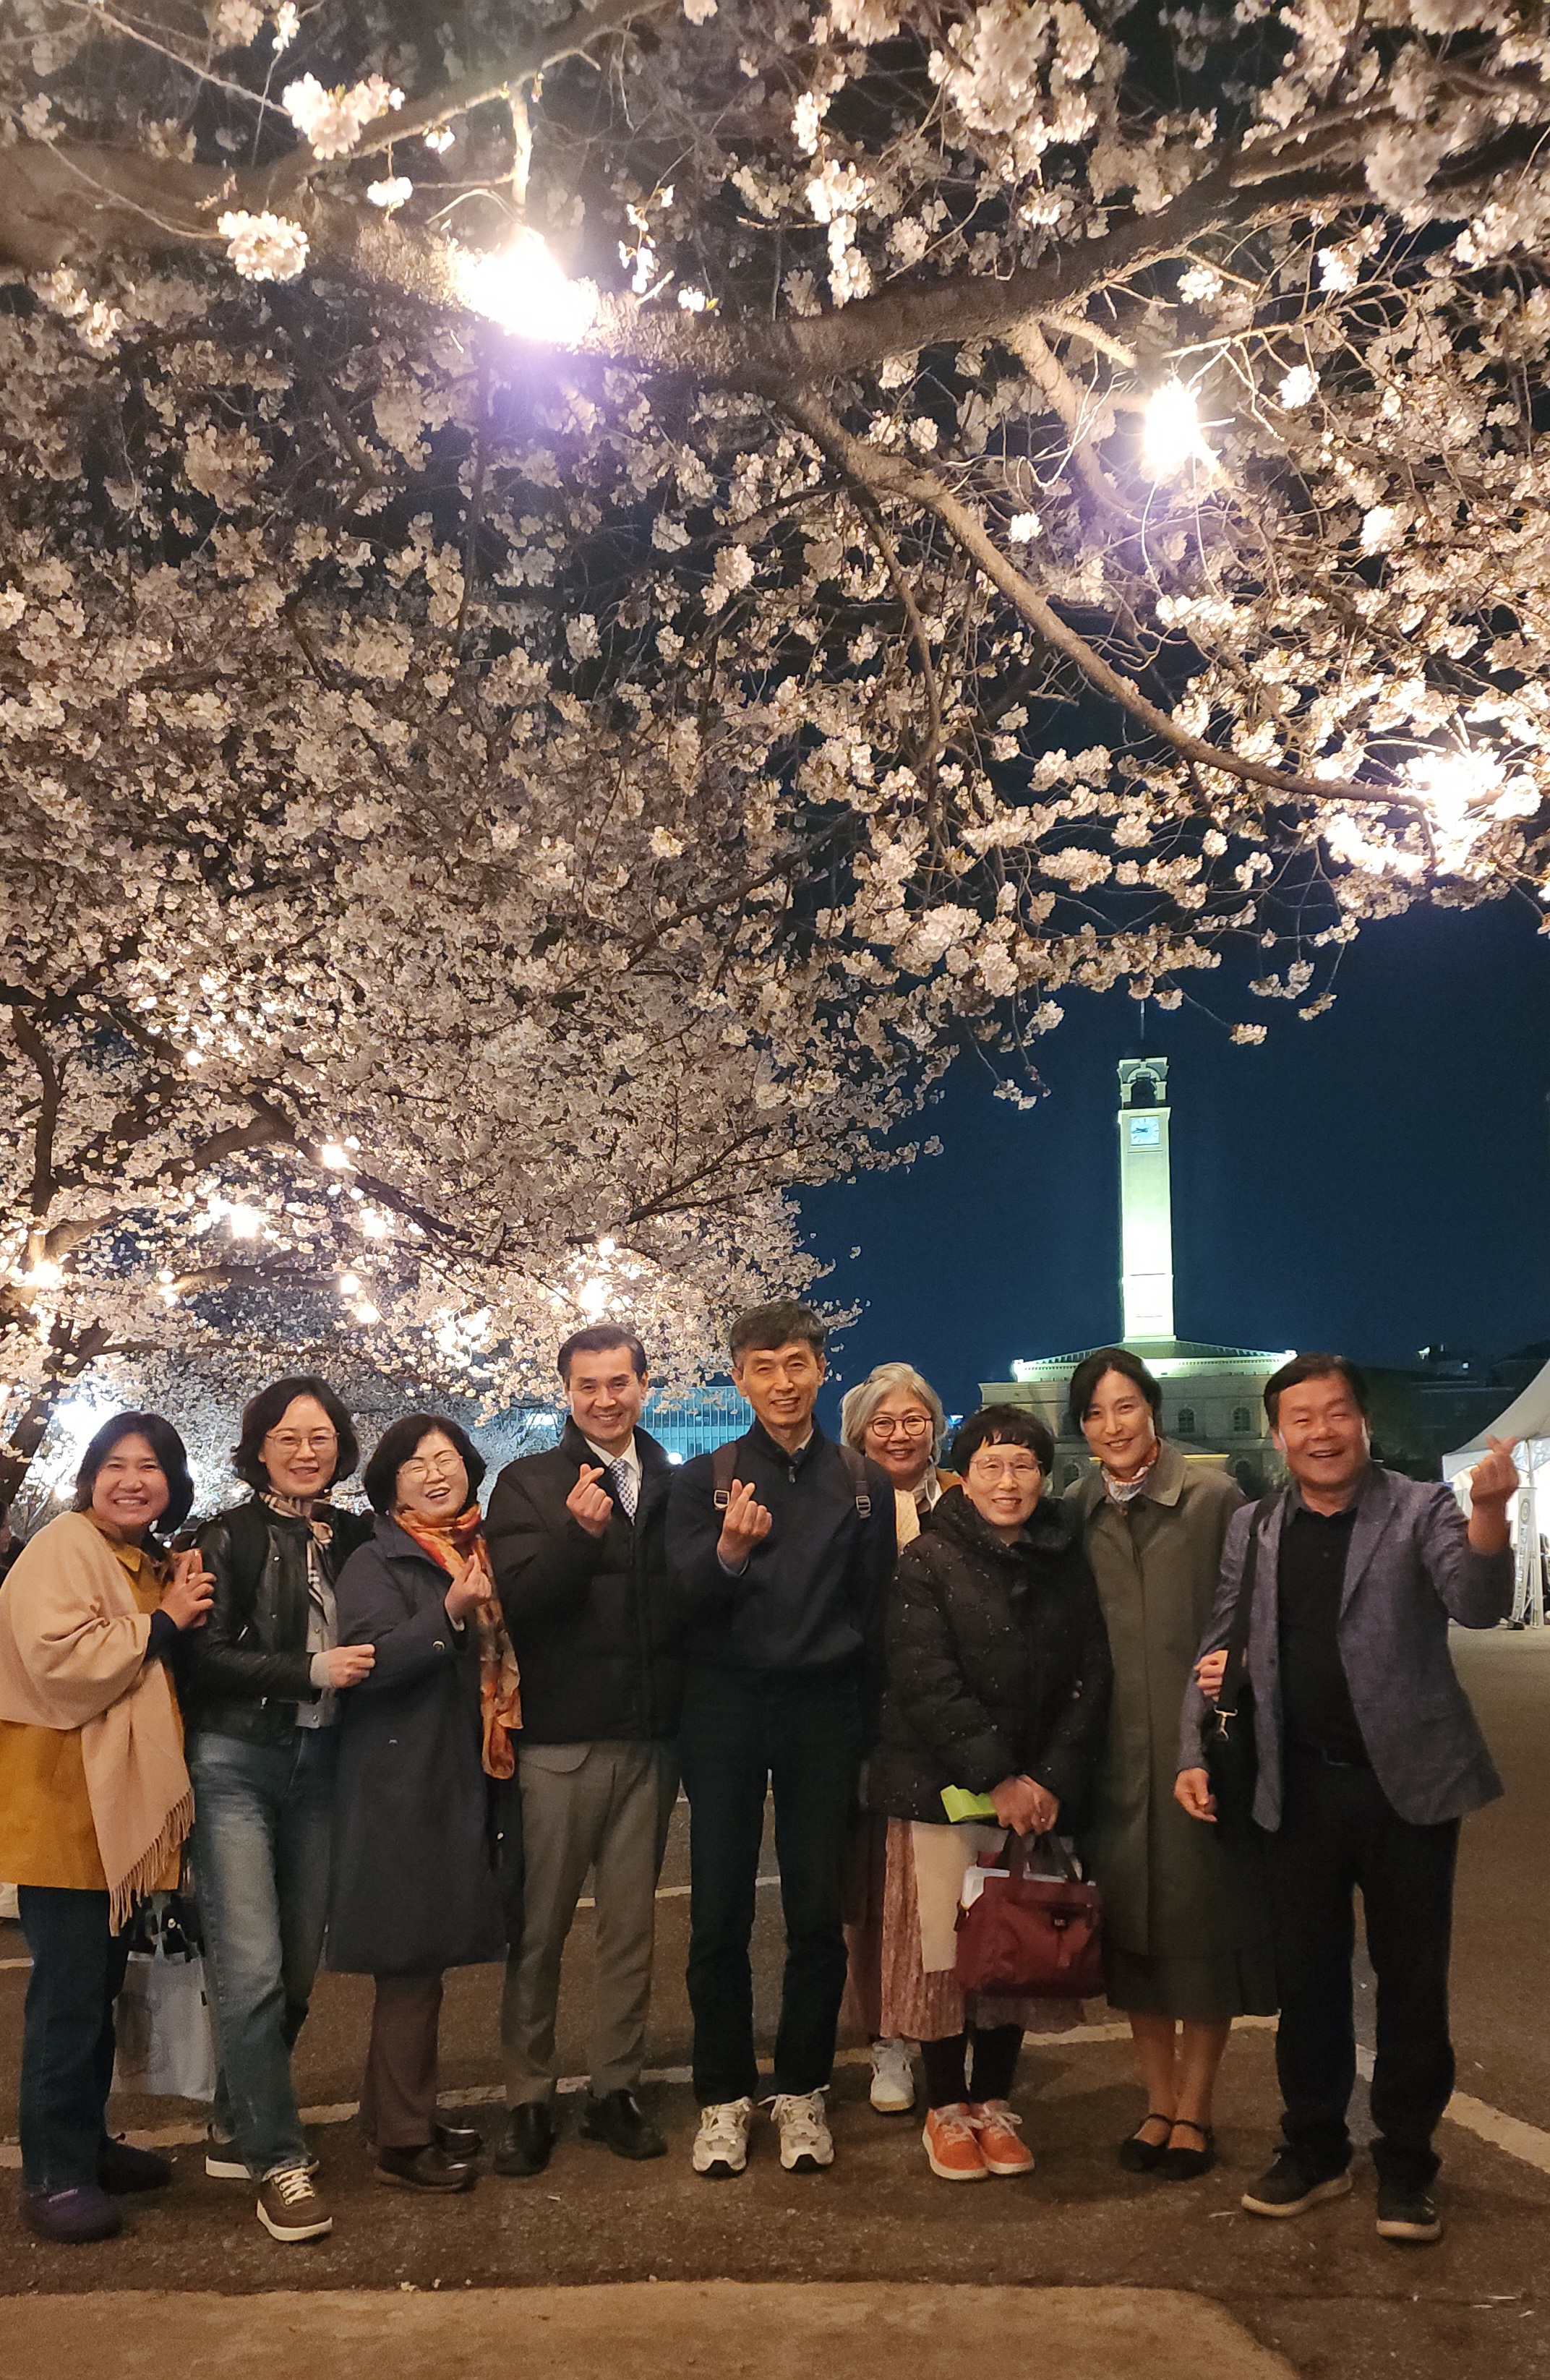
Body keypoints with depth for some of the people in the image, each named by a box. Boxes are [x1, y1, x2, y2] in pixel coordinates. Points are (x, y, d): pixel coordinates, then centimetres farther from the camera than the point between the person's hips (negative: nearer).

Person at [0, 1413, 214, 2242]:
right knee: (67, 1995, -4)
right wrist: (162, 1624, -18)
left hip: (122, 1809, 9)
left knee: (100, 1987, 17)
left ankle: (87, 2143, 29)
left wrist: (189, 1614, 8)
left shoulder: (153, 1562, 15)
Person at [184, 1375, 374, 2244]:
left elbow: (373, 1648, 15)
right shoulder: (229, 1537, -4)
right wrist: (311, 1671, -16)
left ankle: (238, 2127, 30)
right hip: (236, 1764, -4)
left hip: (321, 1766, 4)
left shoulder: (354, 1538, 7)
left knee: (299, 1968, 10)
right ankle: (279, 2158, 5)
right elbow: (204, 1657, -10)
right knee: (251, 1968, -9)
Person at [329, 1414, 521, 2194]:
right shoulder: (376, 1563, -7)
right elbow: (371, 1662, -21)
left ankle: (403, 2113, 27)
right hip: (404, 1785, -7)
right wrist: (449, 1613, -32)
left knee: (426, 1956, 15)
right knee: (411, 1960, -3)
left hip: (465, 1780, 7)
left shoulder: (480, 1554, 14)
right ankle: (402, 2140, 9)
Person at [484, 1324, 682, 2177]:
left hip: (649, 1740, 3)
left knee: (631, 1925, 11)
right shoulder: (529, 1484, -2)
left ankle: (615, 2090, 24)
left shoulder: (674, 1486, 6)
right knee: (540, 1927, 5)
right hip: (558, 1741, -3)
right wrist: (577, 1532, -29)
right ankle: (529, 2100, 19)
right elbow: (515, 1599, -13)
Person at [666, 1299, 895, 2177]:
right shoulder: (705, 1479, 3)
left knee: (819, 1916, 7)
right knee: (720, 1916, 4)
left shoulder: (864, 1482, 6)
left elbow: (876, 1611, 4)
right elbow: (684, 1594, -10)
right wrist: (729, 1551, -31)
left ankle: (803, 2091, 22)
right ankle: (725, 2096, 18)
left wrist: (864, 1726, -3)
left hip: (824, 1712, 1)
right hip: (726, 1710, -1)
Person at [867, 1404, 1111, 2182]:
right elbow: (927, 1685, -12)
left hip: (1040, 1791, 3)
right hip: (943, 1789, -3)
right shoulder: (928, 1562, -5)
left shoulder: (1067, 1563, 6)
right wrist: (997, 1778, -16)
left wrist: (1052, 1780, -7)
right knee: (944, 1950, 1)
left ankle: (994, 2102, 24)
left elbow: (1090, 1679, 3)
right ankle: (946, 2110, 18)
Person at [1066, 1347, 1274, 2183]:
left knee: (1204, 1919, 6)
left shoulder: (1213, 1496, -7)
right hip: (1114, 1752, 3)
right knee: (1130, 1923, 11)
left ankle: (1193, 2110, 22)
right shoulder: (1074, 1510, 4)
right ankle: (1158, 2101, 27)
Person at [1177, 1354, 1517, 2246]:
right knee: (1307, 1977, 12)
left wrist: (1490, 1512, -39)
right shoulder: (1253, 1529, 5)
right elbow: (1221, 1647, 11)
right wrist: (1196, 1753, 4)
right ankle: (1314, 2148, 28)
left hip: (1408, 1780, -3)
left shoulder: (1420, 1510, -5)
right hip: (1300, 1788, 3)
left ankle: (1407, 2163, 23)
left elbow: (1478, 1606, -21)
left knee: (1412, 1981, 8)